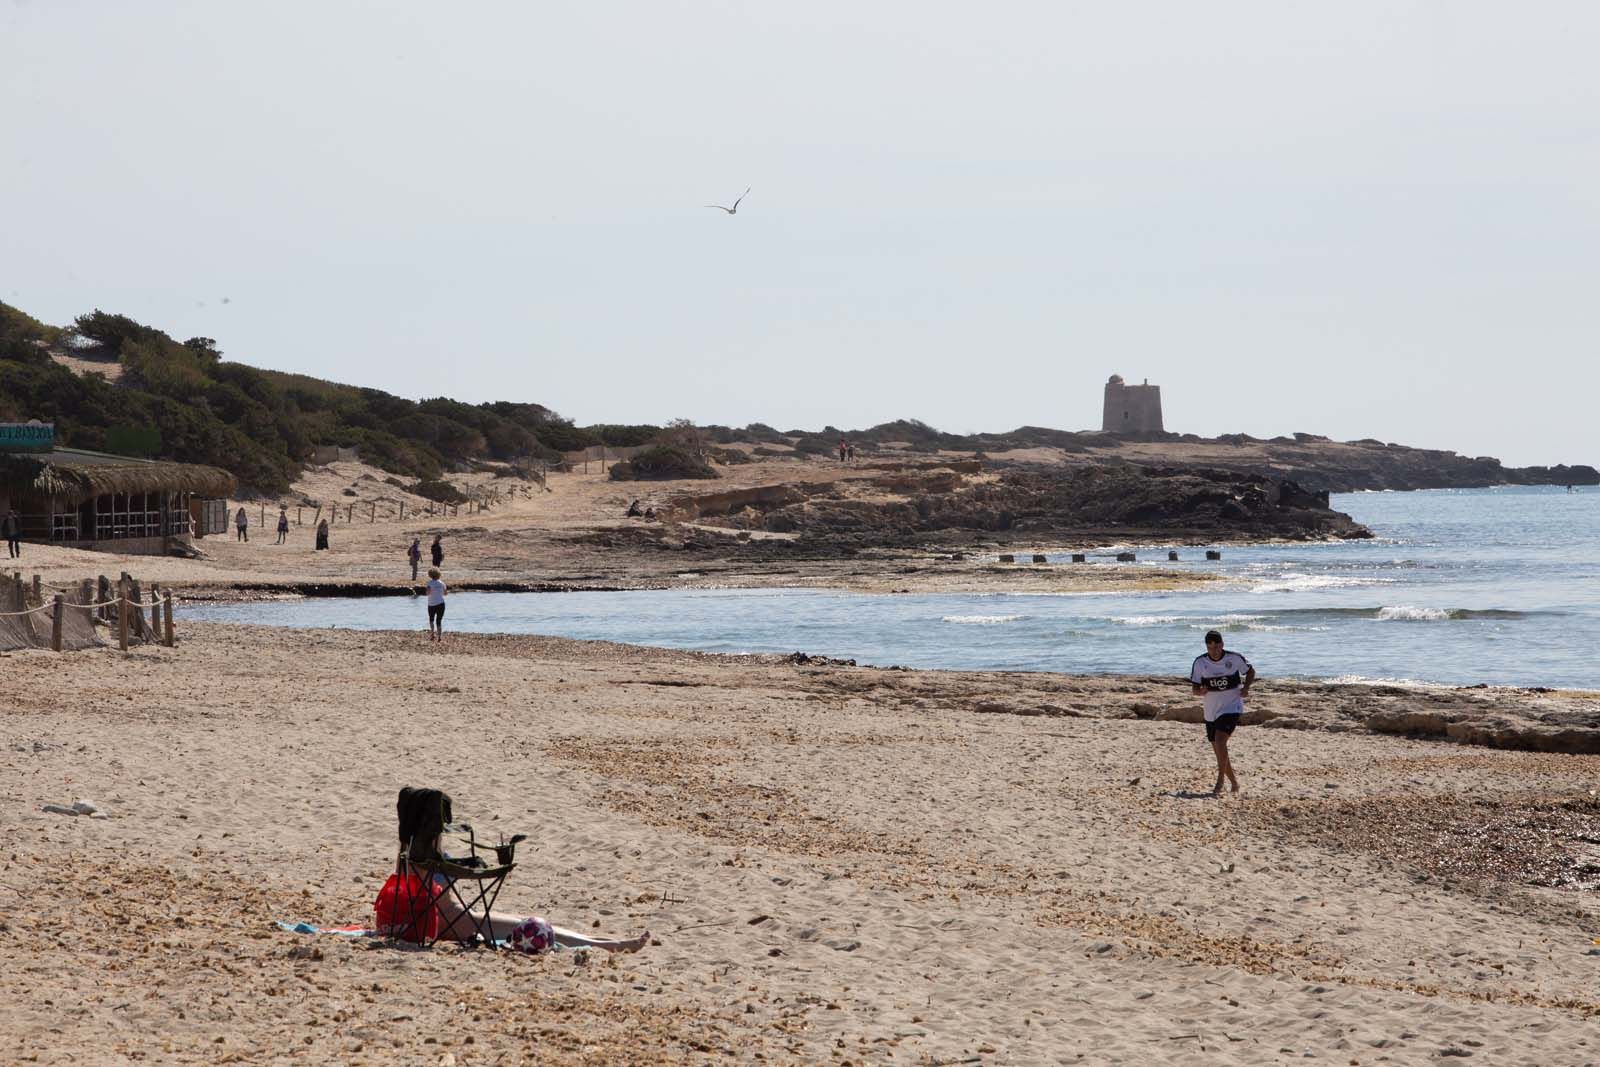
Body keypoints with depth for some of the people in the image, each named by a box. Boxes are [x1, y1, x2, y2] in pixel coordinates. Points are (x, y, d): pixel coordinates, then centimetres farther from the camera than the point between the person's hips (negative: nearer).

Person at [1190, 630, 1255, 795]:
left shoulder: (1234, 658, -10)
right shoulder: (1200, 662, -5)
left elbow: (1251, 671, 9)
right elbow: (1195, 689, 0)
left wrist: (1246, 687, -8)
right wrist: (1201, 691, -23)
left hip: (1231, 707, -4)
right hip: (1211, 711, 4)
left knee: (1220, 741, -24)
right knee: (1218, 750, 8)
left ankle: (1220, 781, -18)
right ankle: (1234, 783, 26)